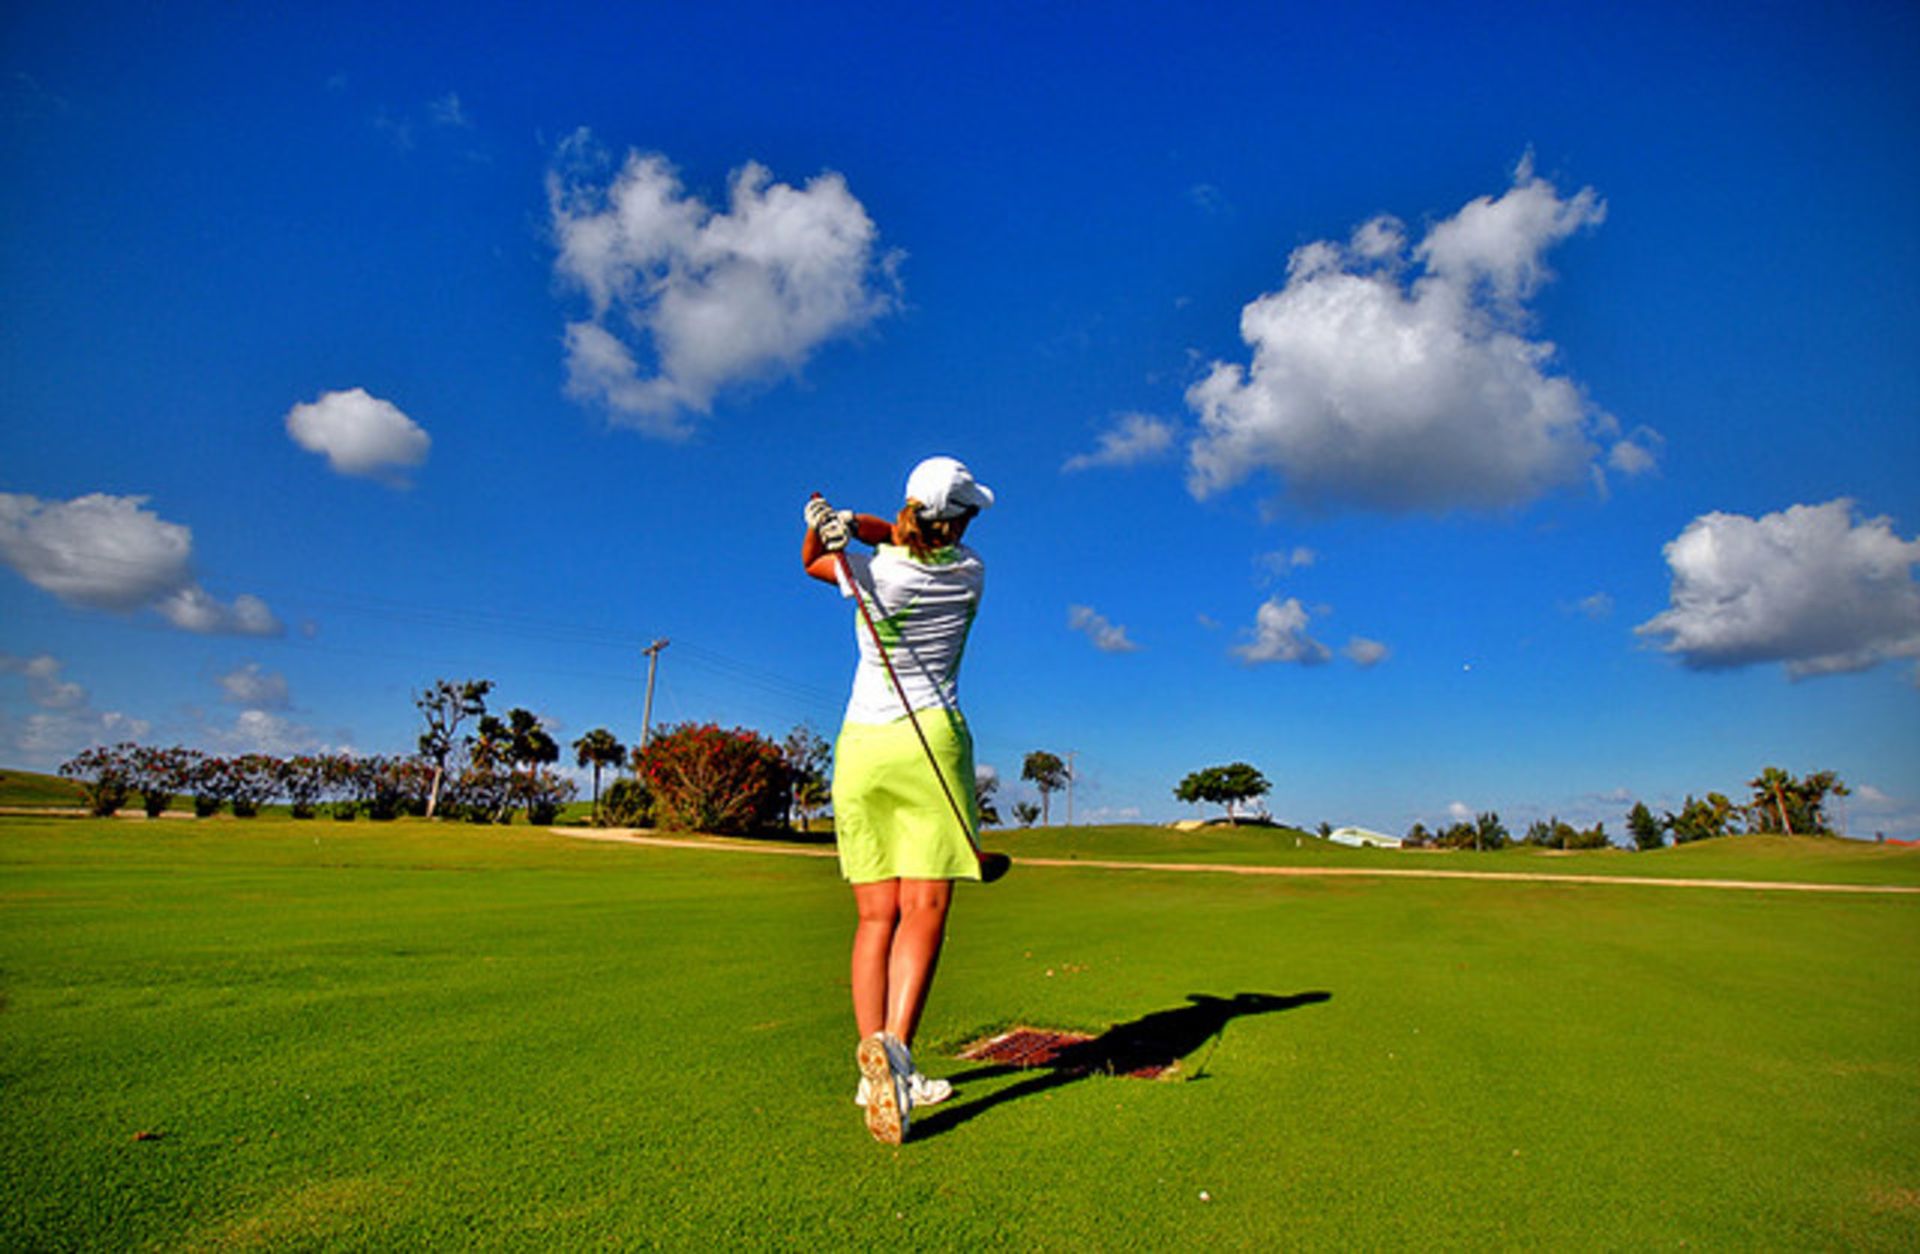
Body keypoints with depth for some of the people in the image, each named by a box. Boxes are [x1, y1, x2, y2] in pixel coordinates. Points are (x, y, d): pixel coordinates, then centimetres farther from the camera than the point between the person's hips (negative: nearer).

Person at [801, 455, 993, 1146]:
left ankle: (876, 1071, 5)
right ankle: (893, 1044, -21)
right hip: (931, 742, -2)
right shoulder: (969, 572, 0)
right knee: (925, 907, -3)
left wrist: (826, 525, 0)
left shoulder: (872, 571, -1)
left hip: (859, 746, 2)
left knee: (876, 915, 6)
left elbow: (813, 562, 20)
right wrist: (853, 524, 0)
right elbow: (914, 542, 16)